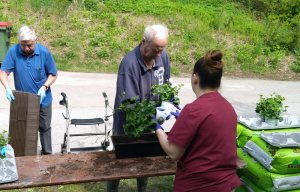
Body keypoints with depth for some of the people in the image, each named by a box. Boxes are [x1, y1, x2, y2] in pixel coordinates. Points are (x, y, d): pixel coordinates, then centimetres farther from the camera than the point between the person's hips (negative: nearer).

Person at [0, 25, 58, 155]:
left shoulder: (44, 52, -14)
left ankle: (47, 154, 28)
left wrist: (44, 87, -20)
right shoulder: (13, 51, -12)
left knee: (44, 128, 11)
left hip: (42, 100, -1)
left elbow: (53, 74, -6)